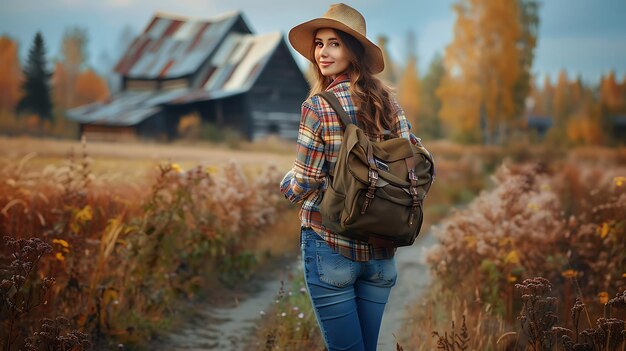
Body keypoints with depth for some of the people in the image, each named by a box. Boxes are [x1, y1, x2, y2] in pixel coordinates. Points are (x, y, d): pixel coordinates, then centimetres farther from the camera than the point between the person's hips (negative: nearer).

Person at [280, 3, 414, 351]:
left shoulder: (318, 106, -11)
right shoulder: (387, 100, 3)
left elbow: (303, 185, -11)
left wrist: (285, 184, 10)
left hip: (329, 246, -5)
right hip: (381, 250, 5)